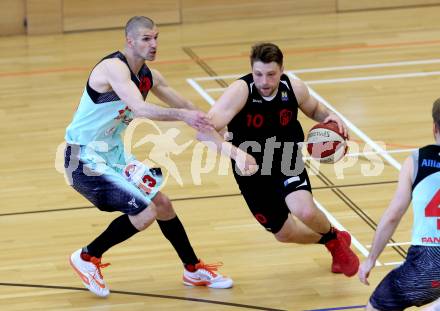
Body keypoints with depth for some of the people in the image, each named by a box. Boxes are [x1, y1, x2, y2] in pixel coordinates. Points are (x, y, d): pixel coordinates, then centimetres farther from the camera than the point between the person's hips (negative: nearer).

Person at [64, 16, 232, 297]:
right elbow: (140, 109, -39)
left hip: (114, 154, 9)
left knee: (161, 203, 15)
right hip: (85, 159, -9)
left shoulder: (149, 76, 5)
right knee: (145, 213, -16)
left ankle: (194, 270, 33)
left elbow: (185, 106, 18)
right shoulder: (114, 67, -23)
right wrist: (182, 115, -49)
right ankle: (87, 258, 3)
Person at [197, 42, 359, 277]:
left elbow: (313, 109, 11)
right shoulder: (240, 91, -29)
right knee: (284, 234, 12)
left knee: (305, 211, -28)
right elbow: (204, 131, -39)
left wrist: (329, 117, -13)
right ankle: (328, 242, 45)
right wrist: (236, 152, -55)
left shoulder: (294, 89, -15)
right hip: (251, 171, 0)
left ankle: (335, 239, 7)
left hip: (287, 163, 0)